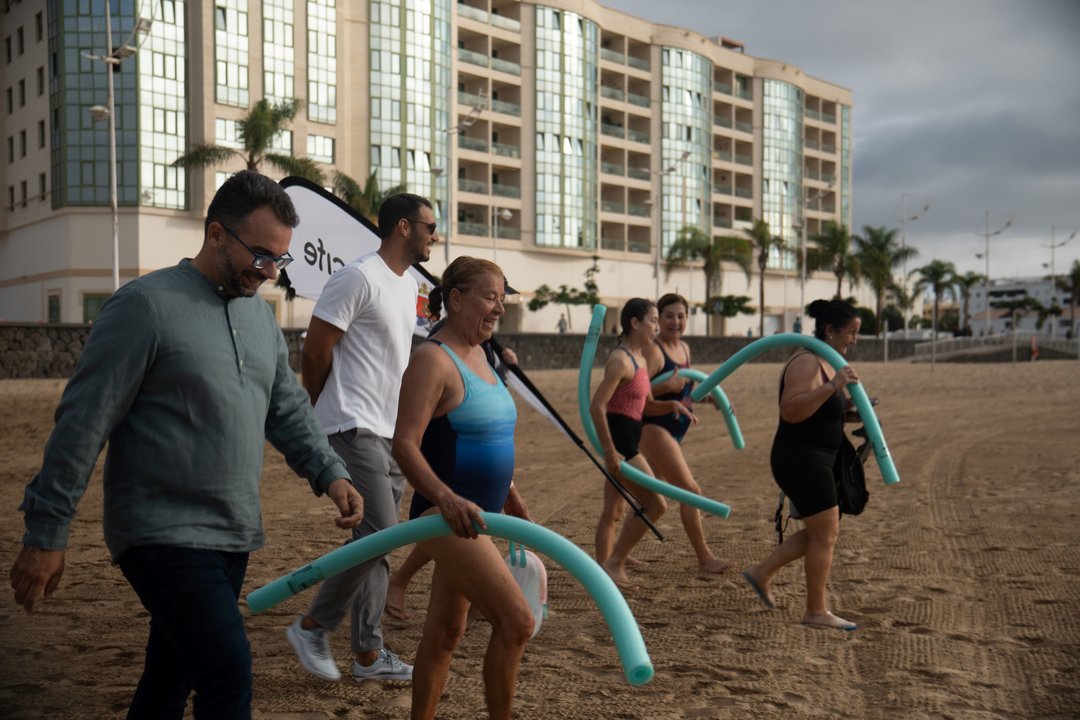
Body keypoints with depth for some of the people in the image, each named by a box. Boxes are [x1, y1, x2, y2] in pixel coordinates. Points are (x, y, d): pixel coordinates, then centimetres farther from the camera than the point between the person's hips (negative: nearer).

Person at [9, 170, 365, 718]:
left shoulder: (261, 314, 12)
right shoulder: (146, 304, -12)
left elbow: (288, 410, 17)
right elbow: (82, 422, -12)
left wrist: (329, 472, 1)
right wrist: (46, 532, -12)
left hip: (232, 538, 7)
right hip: (163, 535, -7)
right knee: (229, 673, -14)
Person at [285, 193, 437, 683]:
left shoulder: (409, 285, 15)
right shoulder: (359, 278, -13)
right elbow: (315, 349, -13)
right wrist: (326, 410, -1)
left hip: (391, 432, 9)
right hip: (356, 429, -9)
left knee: (376, 542, 11)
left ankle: (368, 654, 19)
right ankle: (312, 626, 7)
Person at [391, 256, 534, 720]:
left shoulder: (478, 357, 13)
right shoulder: (433, 360, -14)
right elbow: (405, 444, -22)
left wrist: (517, 510, 24)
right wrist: (446, 499, -36)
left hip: (473, 517, 9)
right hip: (448, 518, -9)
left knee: (445, 631, 16)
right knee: (516, 622, -11)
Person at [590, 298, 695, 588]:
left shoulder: (640, 360, 14)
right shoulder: (620, 360, -16)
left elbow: (648, 406, 24)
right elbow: (596, 407, -23)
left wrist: (673, 404, 4)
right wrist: (609, 450, -23)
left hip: (626, 441, 10)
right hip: (619, 440, -10)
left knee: (613, 513, 13)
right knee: (656, 503, -6)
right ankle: (614, 562, 1)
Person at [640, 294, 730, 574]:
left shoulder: (684, 348, 12)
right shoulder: (652, 350, -16)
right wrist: (668, 386, -35)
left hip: (672, 432, 9)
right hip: (655, 430, -9)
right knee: (691, 491, -7)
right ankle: (704, 557, 4)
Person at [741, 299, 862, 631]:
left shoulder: (825, 361, 14)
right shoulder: (806, 363, -18)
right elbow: (791, 411, -30)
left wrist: (850, 408, 12)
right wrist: (832, 386, -35)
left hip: (814, 461, 11)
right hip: (801, 460, -10)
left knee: (822, 532, 15)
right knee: (825, 533, -3)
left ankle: (762, 572, 22)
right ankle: (816, 611, 9)